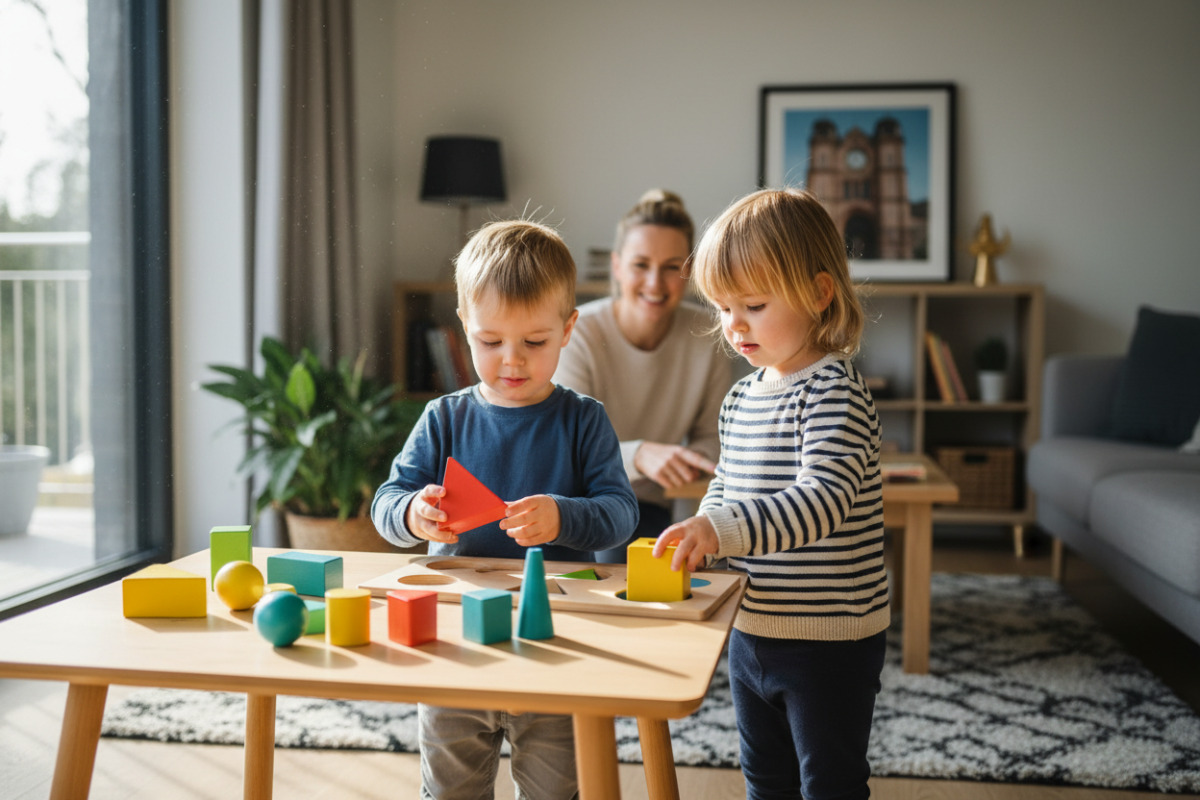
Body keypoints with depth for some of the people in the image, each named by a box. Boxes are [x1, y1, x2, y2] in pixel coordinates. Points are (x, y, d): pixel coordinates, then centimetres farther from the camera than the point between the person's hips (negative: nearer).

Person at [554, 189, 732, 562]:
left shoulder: (708, 337, -7)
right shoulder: (578, 333, -16)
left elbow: (712, 434, 6)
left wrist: (694, 458, -18)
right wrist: (638, 455, -39)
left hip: (644, 504, 2)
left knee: (616, 558, -29)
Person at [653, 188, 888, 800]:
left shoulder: (833, 392, -19)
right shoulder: (740, 398, 6)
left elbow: (823, 500, -31)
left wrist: (723, 527, -42)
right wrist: (700, 534, -1)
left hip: (830, 640, -8)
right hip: (752, 630, 8)